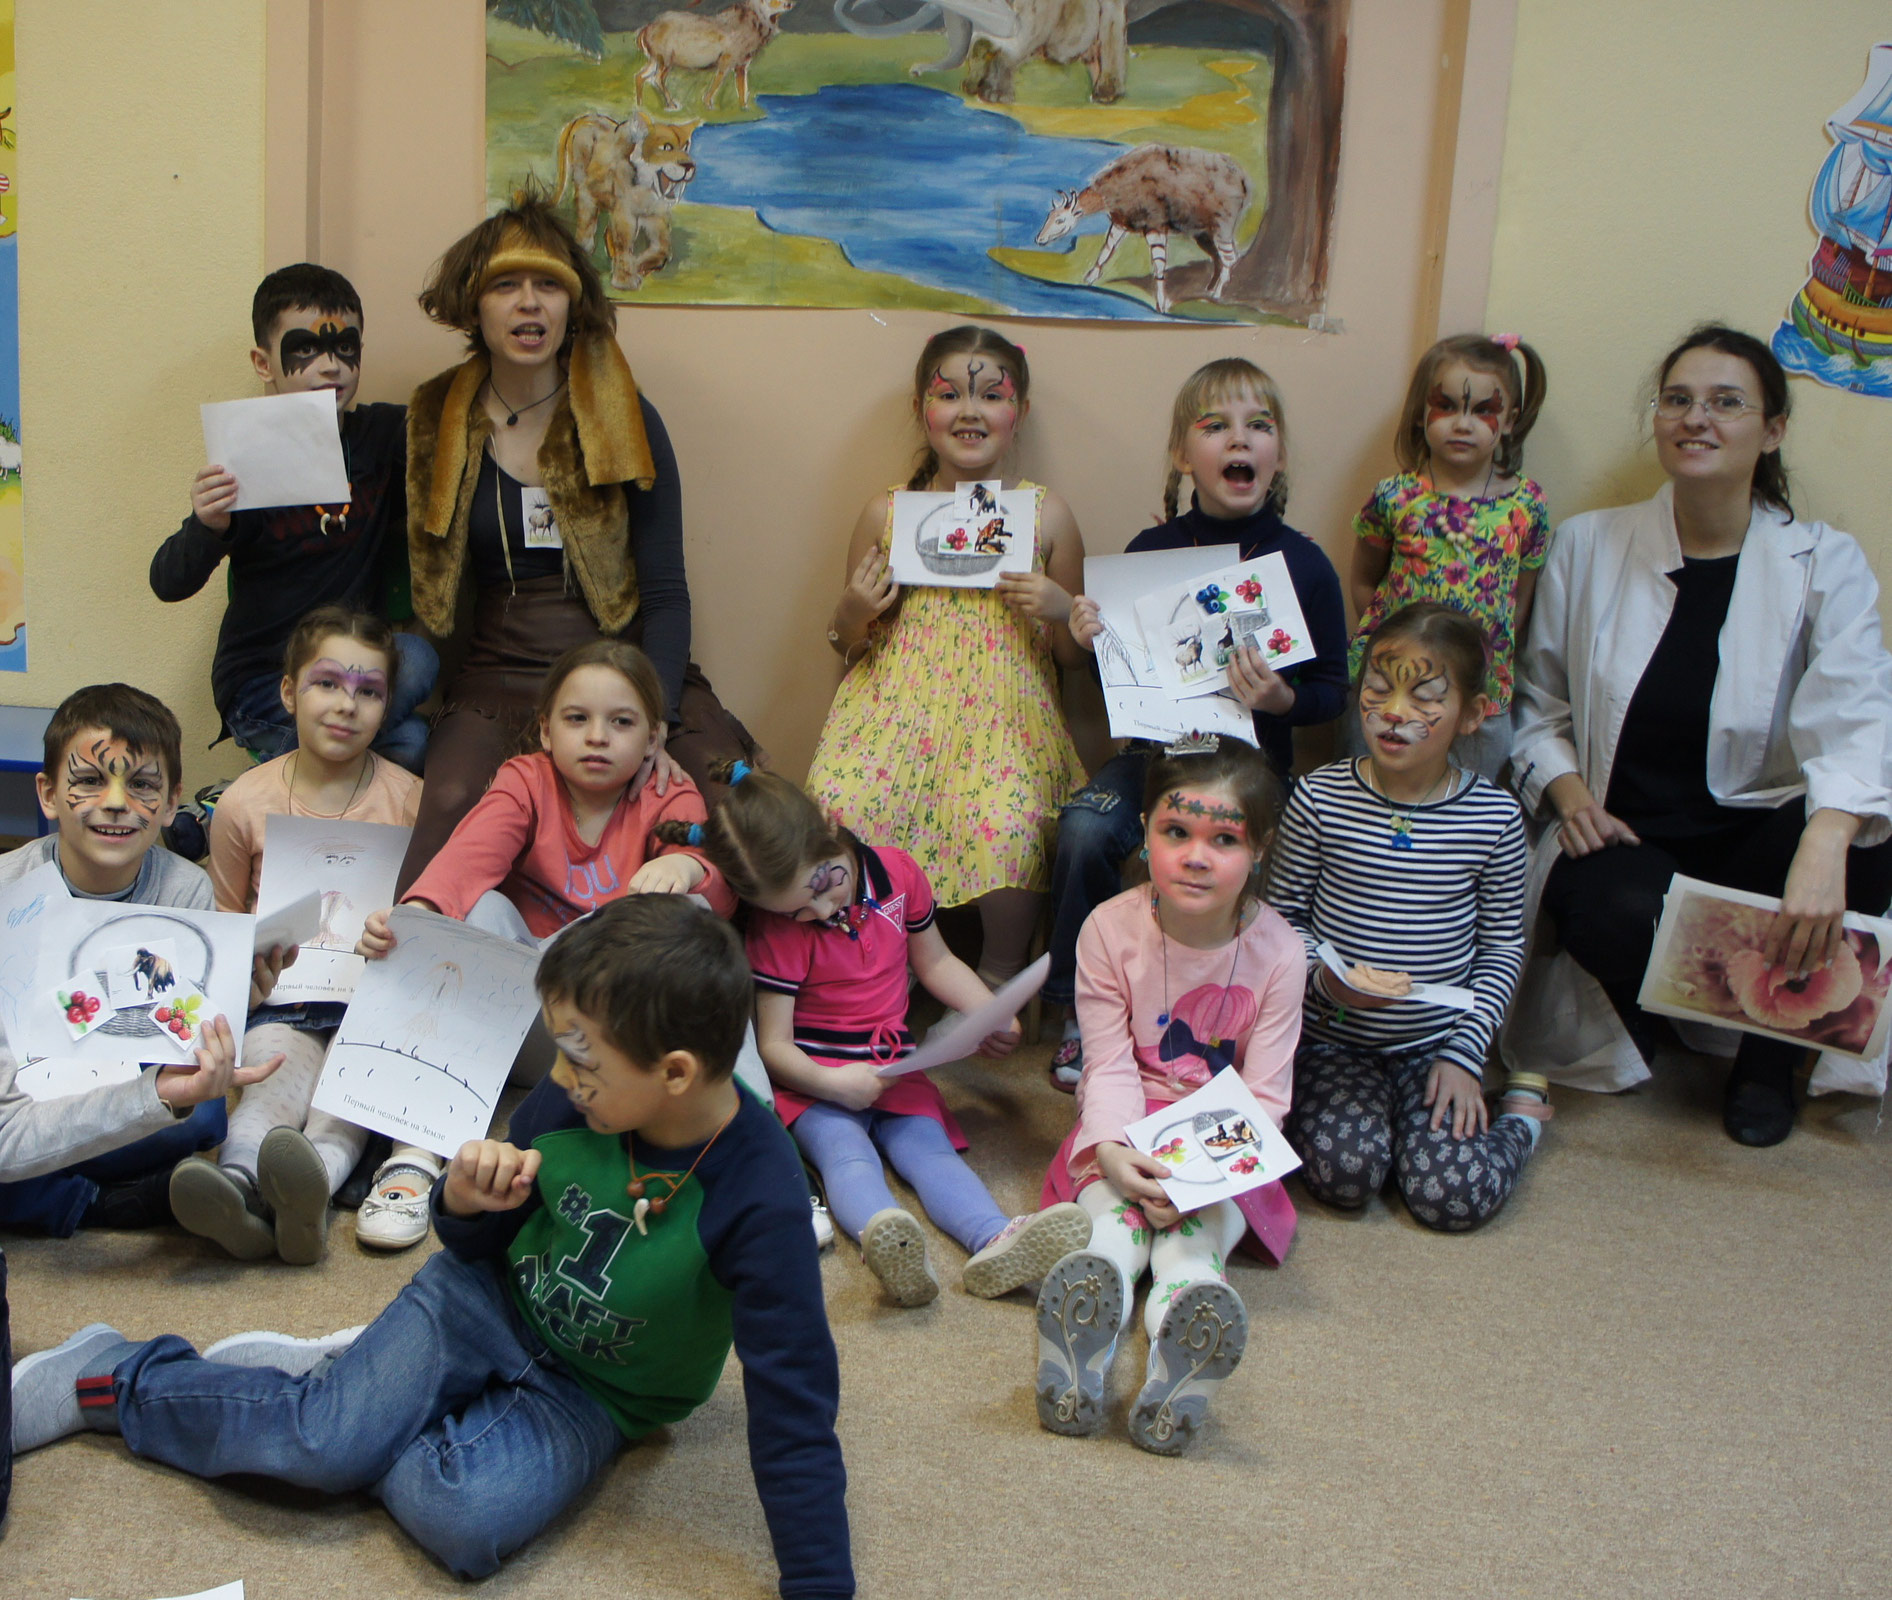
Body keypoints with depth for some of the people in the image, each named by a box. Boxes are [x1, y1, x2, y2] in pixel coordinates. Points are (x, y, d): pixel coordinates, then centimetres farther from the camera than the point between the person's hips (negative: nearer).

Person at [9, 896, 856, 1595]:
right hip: (490, 1297, 2)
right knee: (331, 1439, -23)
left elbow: (792, 1404, -24)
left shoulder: (758, 1203, -29)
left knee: (462, 1518, -30)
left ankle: (351, 1384, -3)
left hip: (594, 1397, -2)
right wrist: (467, 1202, -23)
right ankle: (104, 1375, 0)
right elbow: (476, 1244, 2)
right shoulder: (566, 1103, -18)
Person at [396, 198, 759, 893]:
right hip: (500, 674, 1)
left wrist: (652, 724, -15)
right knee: (451, 804, -33)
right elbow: (419, 581, 13)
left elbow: (665, 593, 0)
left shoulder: (624, 420, 3)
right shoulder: (436, 423, 8)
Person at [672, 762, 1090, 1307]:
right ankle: (884, 1241, -63)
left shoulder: (898, 872, 2)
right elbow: (773, 1043, -9)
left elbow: (934, 961, 17)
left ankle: (997, 1241, -52)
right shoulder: (776, 930, -7)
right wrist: (832, 1083, -26)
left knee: (929, 1147, -25)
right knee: (846, 1153, -33)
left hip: (893, 1069, 3)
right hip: (814, 1079, -3)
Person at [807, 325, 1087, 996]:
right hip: (898, 699, 2)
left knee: (1010, 826, -32)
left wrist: (1062, 611, -7)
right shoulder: (886, 513, 10)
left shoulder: (1046, 514, 8)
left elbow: (1076, 654, 14)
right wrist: (853, 612, -2)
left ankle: (999, 978, -4)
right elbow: (848, 644, 20)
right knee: (838, 807, -28)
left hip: (1005, 706, -1)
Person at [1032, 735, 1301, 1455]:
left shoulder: (1275, 950, -10)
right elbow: (1109, 1065, -10)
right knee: (1113, 1209, -30)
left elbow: (1263, 1094, -12)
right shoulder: (1111, 929, -10)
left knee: (1196, 1227, -30)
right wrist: (1113, 1150, -31)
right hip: (1129, 1126, 0)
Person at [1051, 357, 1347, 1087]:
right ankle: (1084, 1009, -5)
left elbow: (1333, 691, 2)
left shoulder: (1303, 564, -4)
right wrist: (1090, 639, -9)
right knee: (1085, 827, -25)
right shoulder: (1150, 549, 1)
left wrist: (1282, 699, -18)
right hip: (1156, 743, 2)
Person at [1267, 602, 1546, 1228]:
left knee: (1456, 1194, -17)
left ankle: (1522, 1114, 15)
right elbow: (1283, 915, 1)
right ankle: (1309, 1104, 10)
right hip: (1333, 1036, 0)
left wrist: (1464, 1054, -6)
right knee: (1346, 1171, -25)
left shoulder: (1494, 816, -5)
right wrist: (1323, 976, -19)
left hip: (1436, 1042, 1)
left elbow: (1503, 947, 3)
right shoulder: (1320, 797, -8)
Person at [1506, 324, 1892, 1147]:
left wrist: (1822, 847, -43)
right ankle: (1632, 1018, 6)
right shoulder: (1588, 546, 3)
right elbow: (1541, 705, 12)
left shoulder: (1825, 565, -4)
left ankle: (1771, 1051, -1)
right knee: (1622, 915, -37)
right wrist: (1566, 787, -11)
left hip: (1755, 836, 1)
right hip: (1624, 838, 0)